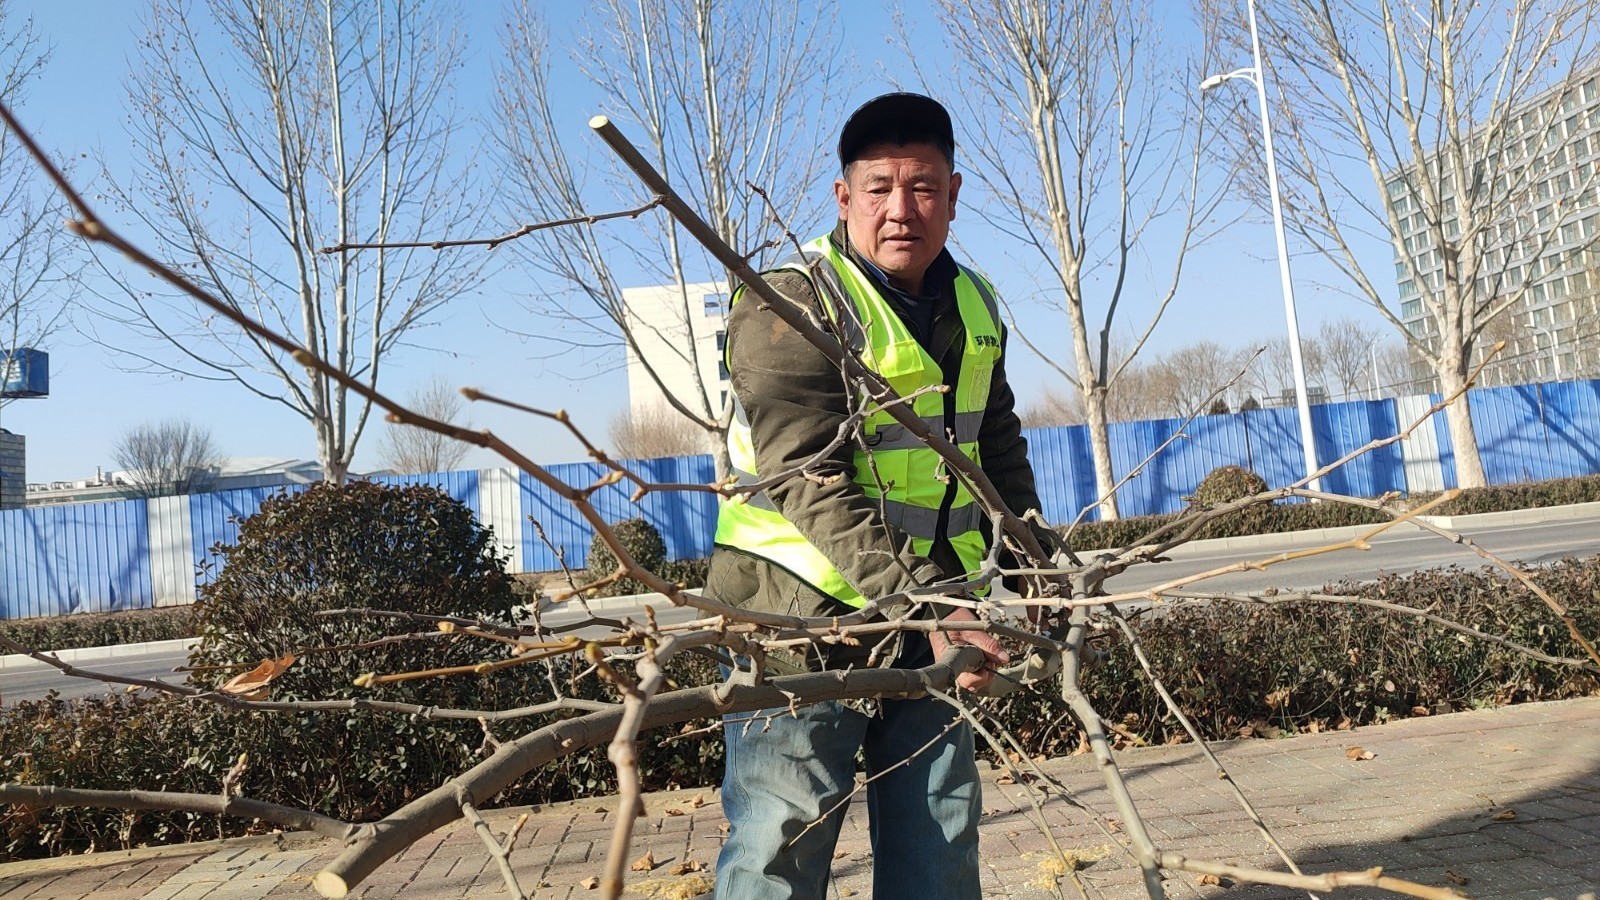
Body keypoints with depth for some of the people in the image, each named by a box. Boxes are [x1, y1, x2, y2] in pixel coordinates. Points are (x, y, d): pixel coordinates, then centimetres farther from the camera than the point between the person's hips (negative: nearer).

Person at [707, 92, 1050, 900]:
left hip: (929, 621, 7)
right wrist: (924, 607, -32)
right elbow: (815, 487, -24)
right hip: (801, 622, -6)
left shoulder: (974, 309, 9)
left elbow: (1001, 454, 19)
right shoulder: (791, 304, -14)